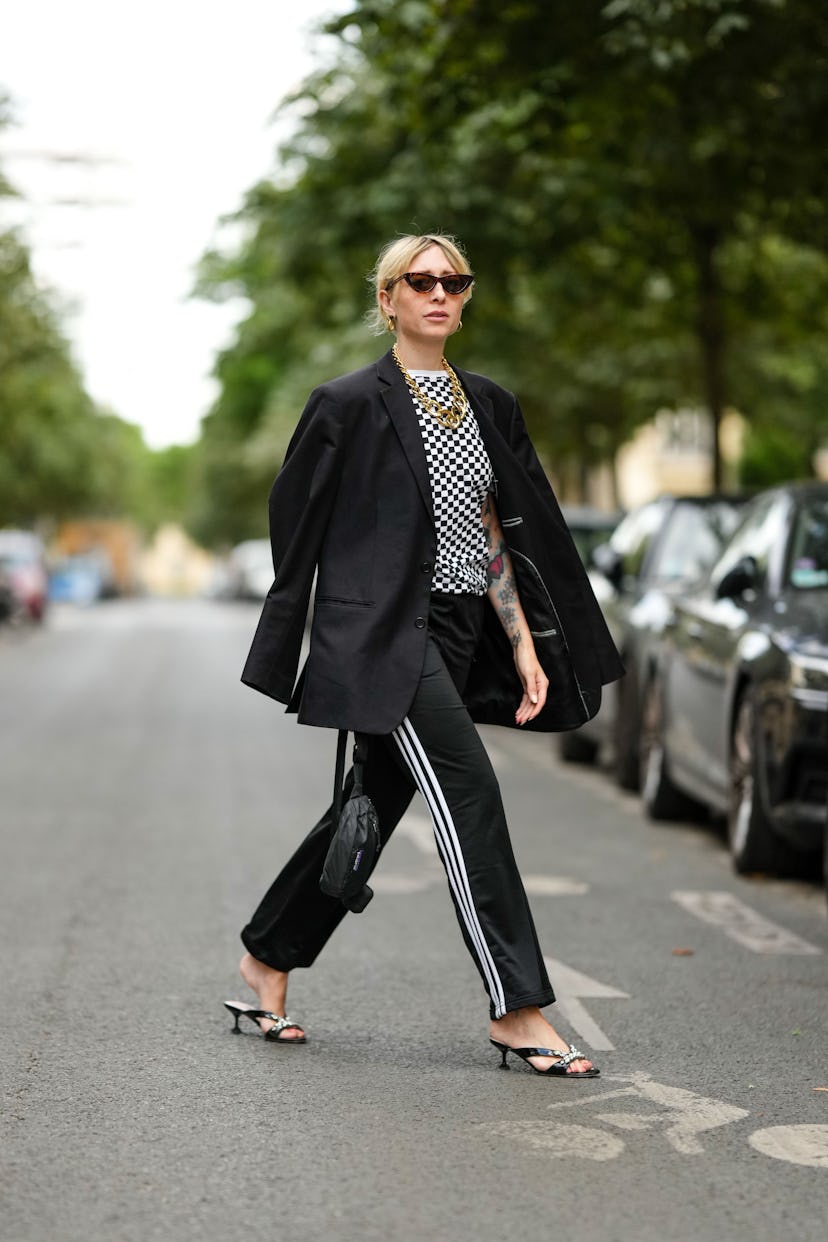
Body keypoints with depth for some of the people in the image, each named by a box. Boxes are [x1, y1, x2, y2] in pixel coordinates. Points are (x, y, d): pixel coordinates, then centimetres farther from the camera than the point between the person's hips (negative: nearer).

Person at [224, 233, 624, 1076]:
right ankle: (517, 1010, -10)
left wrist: (525, 648, 7)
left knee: (377, 801, 12)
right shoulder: (350, 404, -5)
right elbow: (297, 526, 0)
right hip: (386, 631, -7)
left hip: (460, 633, 7)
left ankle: (267, 959, 28)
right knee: (468, 790, -15)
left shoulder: (489, 406, 13)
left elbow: (499, 535, 13)